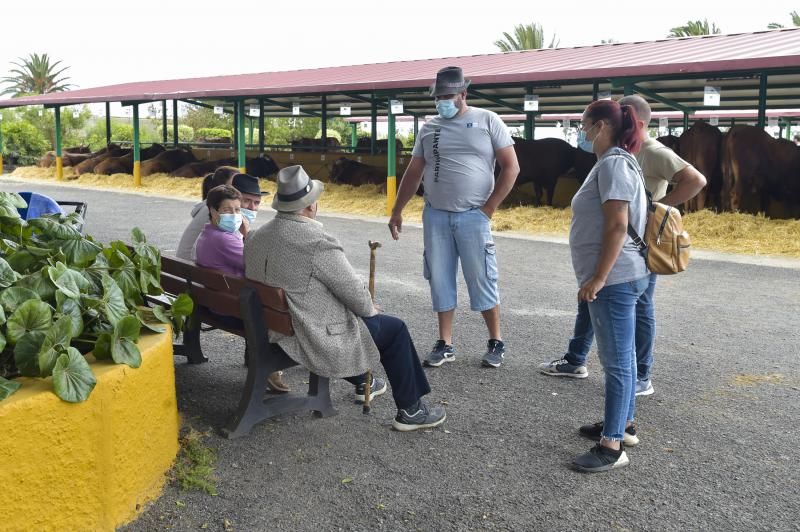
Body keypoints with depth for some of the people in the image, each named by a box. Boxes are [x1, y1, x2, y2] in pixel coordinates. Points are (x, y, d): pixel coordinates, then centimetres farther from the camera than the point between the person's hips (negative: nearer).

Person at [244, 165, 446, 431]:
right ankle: (410, 411, 19)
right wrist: (371, 309, 6)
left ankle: (362, 383, 50)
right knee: (395, 329, 10)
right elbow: (354, 292, -17)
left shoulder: (256, 237, 1)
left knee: (356, 314, 34)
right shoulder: (318, 241, -25)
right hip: (315, 338, -8)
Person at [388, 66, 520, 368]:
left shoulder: (487, 121, 0)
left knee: (482, 281, 1)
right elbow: (413, 173, 15)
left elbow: (511, 167, -3)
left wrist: (488, 208, -8)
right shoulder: (429, 128, 10)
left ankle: (496, 343, 16)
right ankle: (445, 344, 17)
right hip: (435, 216, 4)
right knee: (440, 280, 7)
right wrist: (397, 211, 13)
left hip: (473, 217, -3)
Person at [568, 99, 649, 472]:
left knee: (617, 361, -5)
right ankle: (622, 424, 31)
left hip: (615, 279, -11)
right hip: (617, 277, 11)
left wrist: (599, 278, -23)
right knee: (621, 357, 18)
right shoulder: (614, 162, 16)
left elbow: (617, 225, -23)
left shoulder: (613, 164, -16)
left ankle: (612, 446, 2)